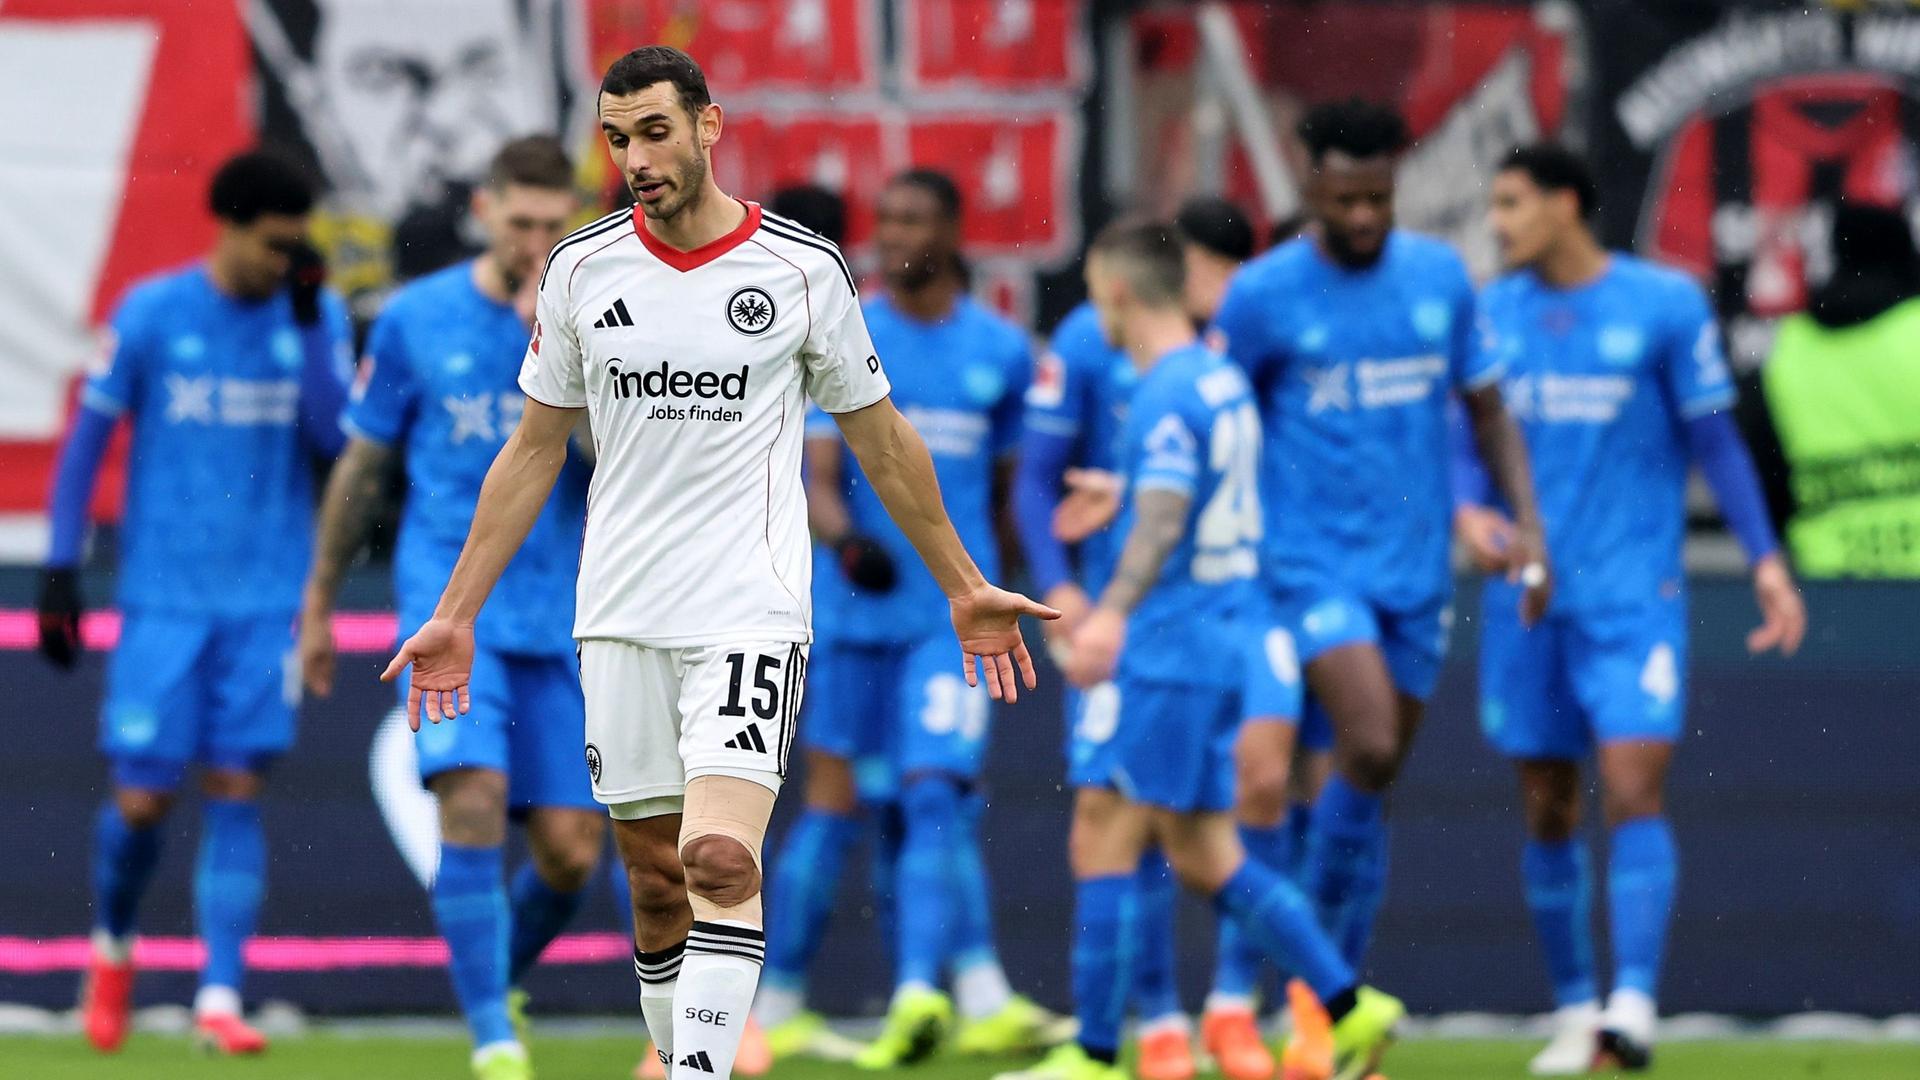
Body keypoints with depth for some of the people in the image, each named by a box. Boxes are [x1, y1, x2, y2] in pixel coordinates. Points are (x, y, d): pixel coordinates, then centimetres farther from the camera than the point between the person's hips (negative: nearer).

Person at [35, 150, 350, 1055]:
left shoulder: (318, 317, 4)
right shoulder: (152, 314, -3)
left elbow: (332, 436, -8)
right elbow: (87, 440, 3)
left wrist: (308, 318, -16)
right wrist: (61, 570, 0)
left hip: (266, 602, 2)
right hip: (164, 598, -1)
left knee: (237, 792, -5)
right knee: (143, 798, -3)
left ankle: (220, 997, -3)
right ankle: (112, 946, 25)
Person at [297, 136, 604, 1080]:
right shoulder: (414, 319, 2)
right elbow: (361, 466, 11)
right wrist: (318, 603, 15)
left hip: (561, 620, 2)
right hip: (448, 602, -2)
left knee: (570, 851, -1)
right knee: (474, 798, -22)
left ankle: (497, 978, 30)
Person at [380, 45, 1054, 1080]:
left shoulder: (803, 270, -1)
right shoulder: (580, 268, 5)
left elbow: (880, 439, 11)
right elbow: (535, 449, 14)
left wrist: (964, 588, 15)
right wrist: (456, 614, 13)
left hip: (751, 608, -3)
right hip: (618, 621, 3)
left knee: (721, 859, -20)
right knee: (656, 883, 5)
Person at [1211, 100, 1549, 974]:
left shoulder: (1441, 277, 5)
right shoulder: (1263, 294, -5)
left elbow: (1486, 410, 13)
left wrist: (1526, 523, 2)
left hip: (1418, 567, 4)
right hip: (1316, 564, -4)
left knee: (1376, 776, 7)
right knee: (1368, 748, -20)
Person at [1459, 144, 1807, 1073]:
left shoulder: (1665, 305, -2)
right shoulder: (1496, 314, 8)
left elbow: (1715, 440, 2)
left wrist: (1767, 560, -3)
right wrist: (1468, 511, -11)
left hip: (1632, 600, -4)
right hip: (1526, 602, 4)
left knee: (1634, 789, -16)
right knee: (1549, 812, 5)